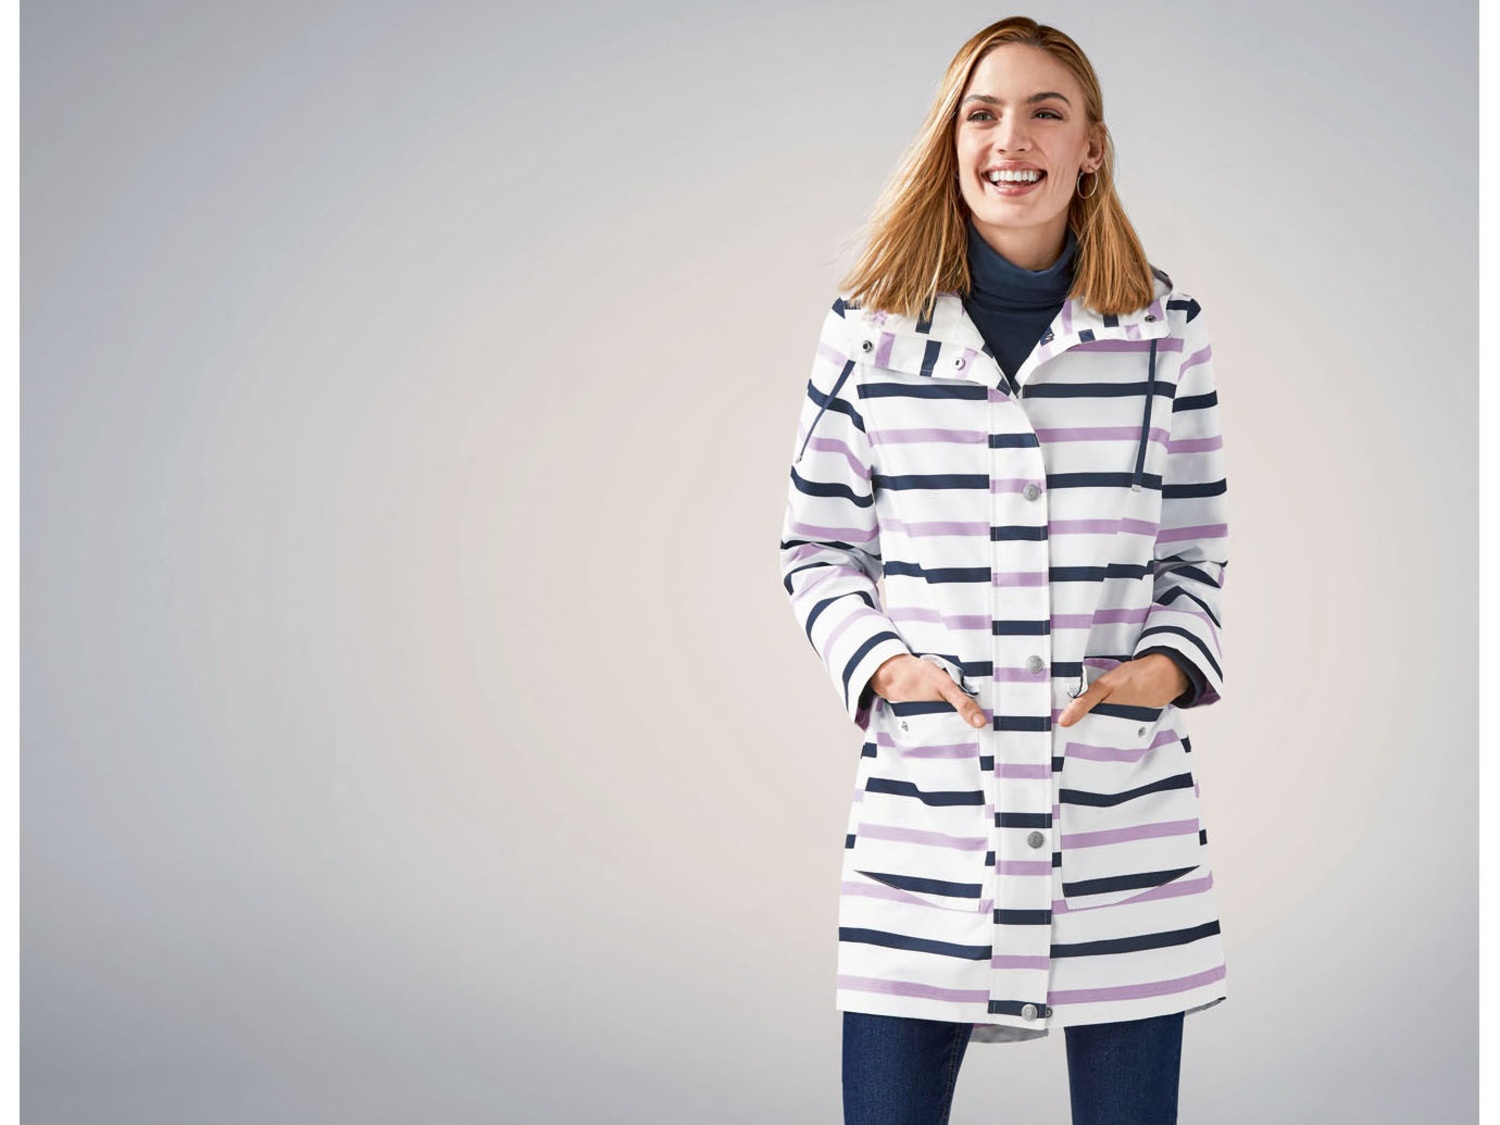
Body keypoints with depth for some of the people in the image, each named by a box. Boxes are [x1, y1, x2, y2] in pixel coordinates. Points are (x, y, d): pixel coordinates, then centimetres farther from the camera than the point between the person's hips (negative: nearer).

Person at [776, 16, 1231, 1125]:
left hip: (1126, 811, 1)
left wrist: (1170, 662, -6)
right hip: (926, 806, 0)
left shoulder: (1165, 329, 4)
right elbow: (816, 544, 10)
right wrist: (877, 661, -7)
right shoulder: (872, 328, 3)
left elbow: (1196, 549, 13)